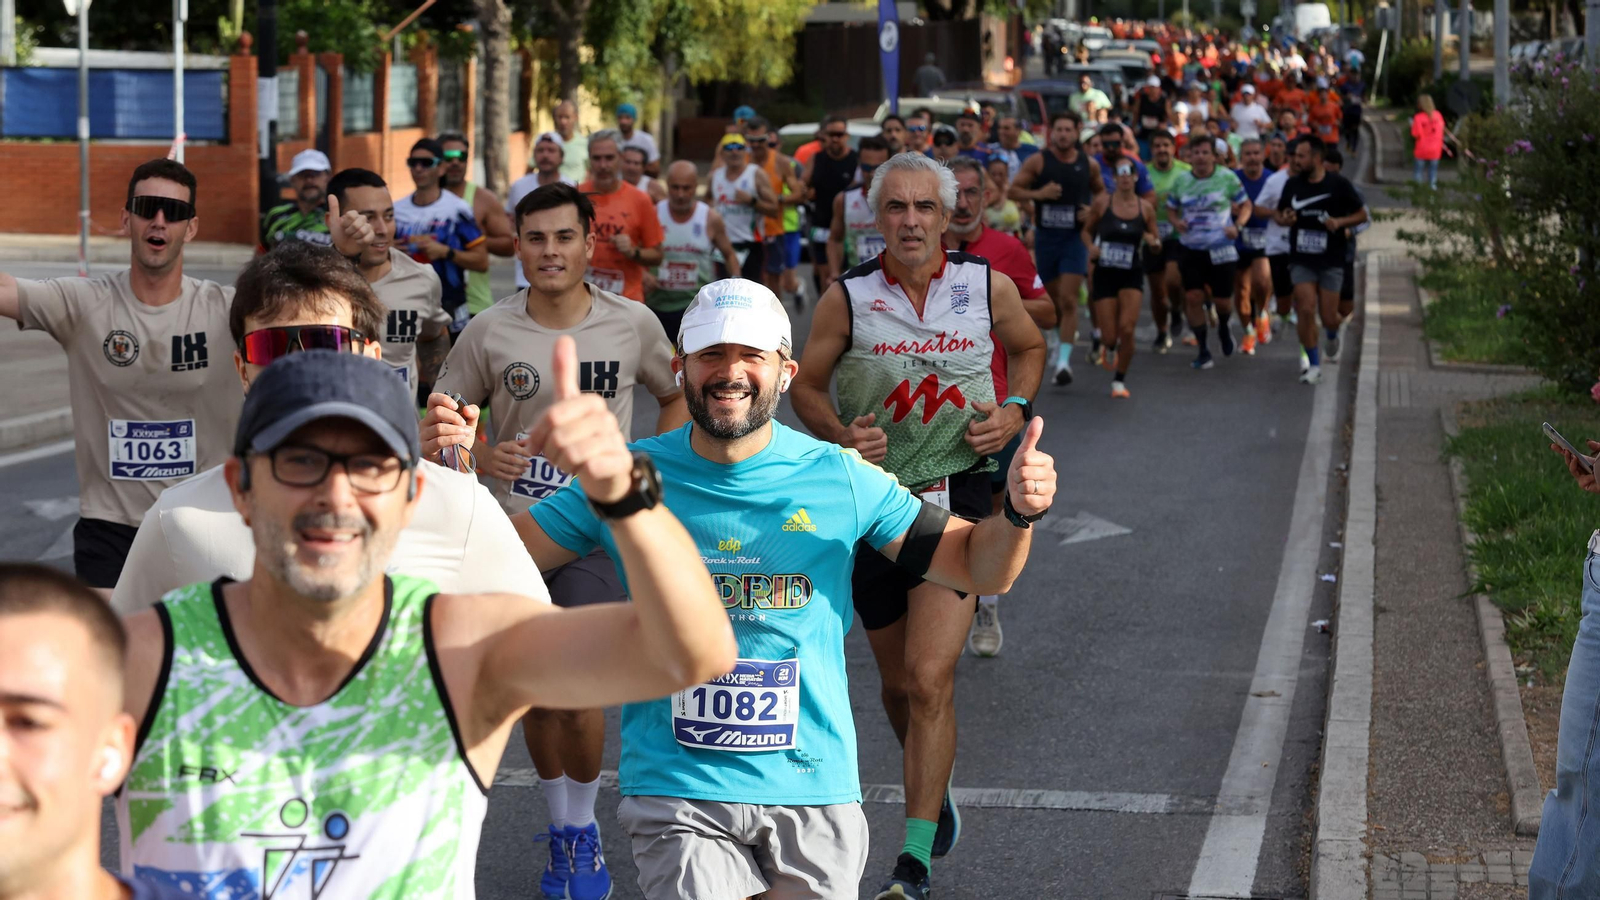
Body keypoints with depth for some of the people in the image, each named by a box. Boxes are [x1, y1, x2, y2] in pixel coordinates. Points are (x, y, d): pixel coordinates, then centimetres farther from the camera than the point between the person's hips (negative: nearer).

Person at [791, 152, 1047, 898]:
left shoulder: (987, 287, -1)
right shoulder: (848, 298, -4)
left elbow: (1028, 346, 18)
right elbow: (806, 386, 4)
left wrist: (1015, 409, 0)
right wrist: (841, 435, -15)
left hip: (959, 494, -2)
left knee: (930, 679, -15)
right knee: (899, 683, 14)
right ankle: (935, 790, 44)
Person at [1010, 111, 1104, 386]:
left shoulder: (1089, 165, 3)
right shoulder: (1038, 162, -2)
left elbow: (1101, 193, 18)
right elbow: (1013, 190, -2)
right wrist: (1037, 193, -19)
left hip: (1075, 237, -1)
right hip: (1045, 236, 1)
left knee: (1068, 299, -13)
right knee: (1053, 297, 13)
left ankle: (1064, 359, -14)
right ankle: (1066, 334, 42)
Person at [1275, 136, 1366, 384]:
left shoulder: (1339, 185, -6)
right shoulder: (1293, 184, 2)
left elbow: (1362, 214, 1)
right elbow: (1280, 215, 14)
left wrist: (1340, 222, -18)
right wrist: (1285, 219, -11)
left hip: (1331, 261, -2)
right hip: (1301, 260, 2)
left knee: (1328, 317, 1)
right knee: (1306, 310, -11)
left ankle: (1332, 337, 39)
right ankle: (1314, 366, 1)